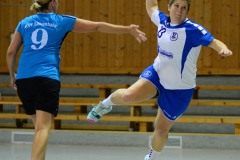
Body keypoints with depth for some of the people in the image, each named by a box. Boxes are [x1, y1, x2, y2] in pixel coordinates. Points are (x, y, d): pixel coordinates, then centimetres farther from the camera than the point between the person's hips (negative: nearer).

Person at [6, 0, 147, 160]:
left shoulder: (24, 23, 15)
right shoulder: (61, 21, 7)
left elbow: (10, 52, 14)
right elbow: (98, 26, 11)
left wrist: (12, 75, 31)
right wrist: (129, 30, 16)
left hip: (23, 79, 4)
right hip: (47, 78, -4)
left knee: (39, 125, 19)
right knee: (43, 127, -12)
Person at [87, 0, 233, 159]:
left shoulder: (193, 29, -20)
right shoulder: (162, 20, -3)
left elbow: (213, 42, -31)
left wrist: (224, 49, -52)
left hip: (179, 89, -3)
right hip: (157, 74, 3)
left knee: (161, 129, 7)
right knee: (128, 95, -23)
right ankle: (105, 105, 11)